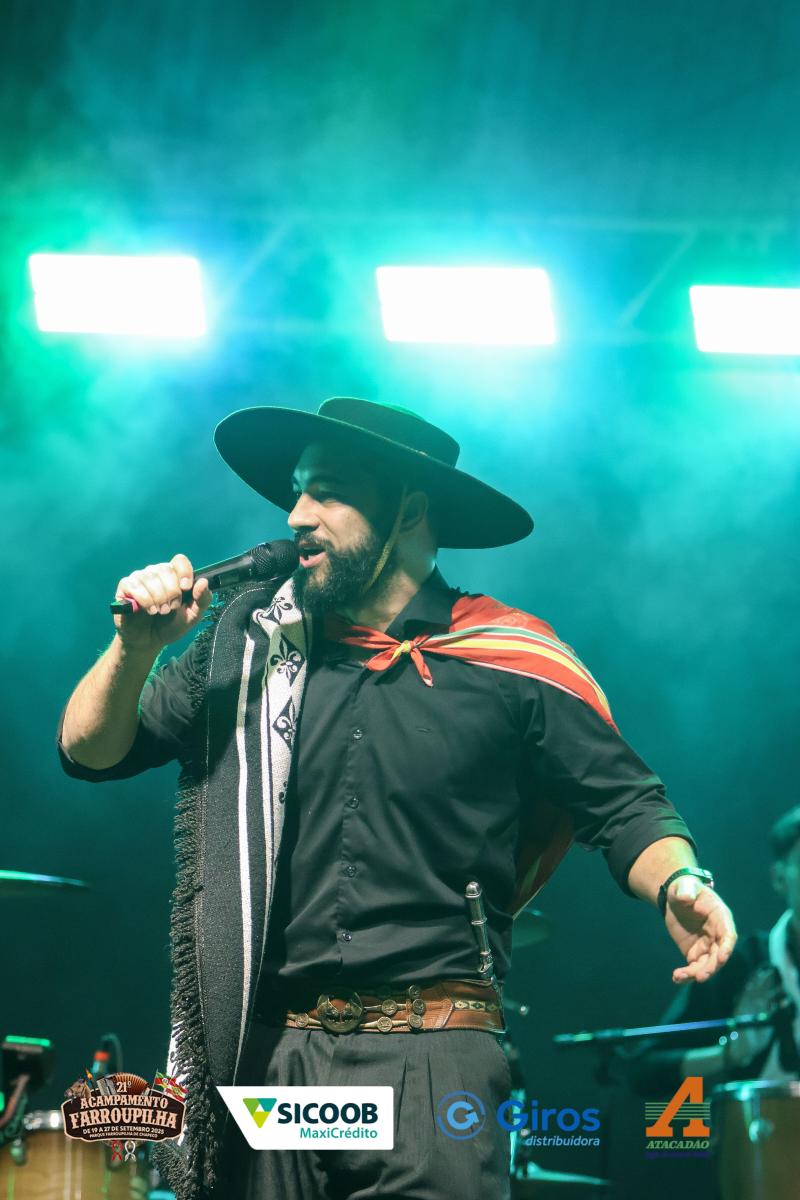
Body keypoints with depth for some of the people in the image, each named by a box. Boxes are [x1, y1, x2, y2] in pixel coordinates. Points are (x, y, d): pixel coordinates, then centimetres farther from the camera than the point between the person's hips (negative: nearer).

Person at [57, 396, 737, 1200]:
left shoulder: (512, 662, 0)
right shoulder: (250, 642, 9)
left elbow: (625, 808, 3)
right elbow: (91, 751, 11)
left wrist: (678, 883, -17)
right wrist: (137, 647, -7)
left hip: (432, 1058, -3)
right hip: (271, 1051, 3)